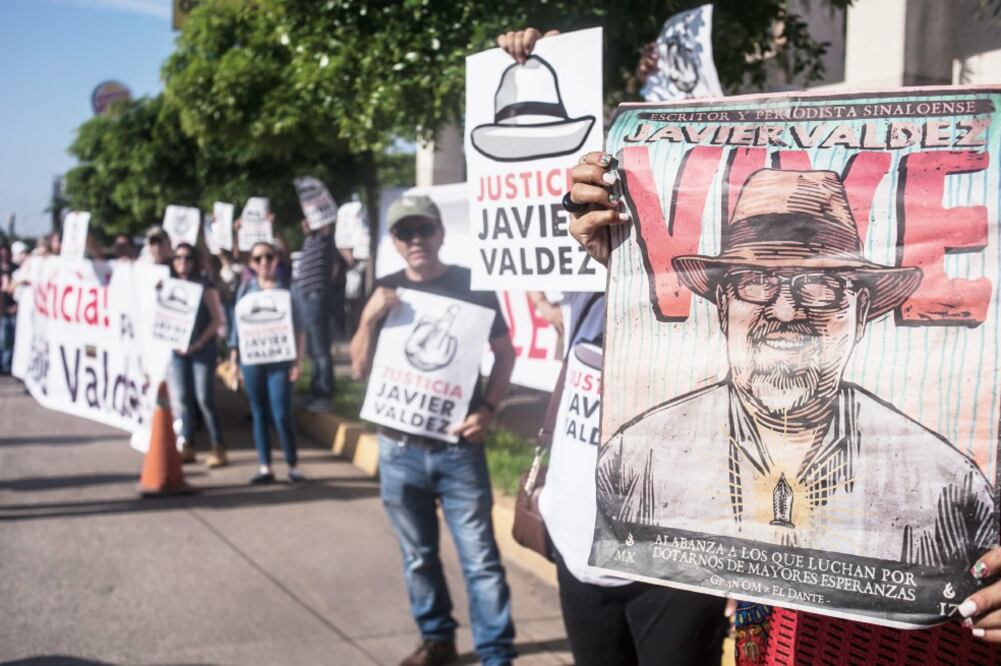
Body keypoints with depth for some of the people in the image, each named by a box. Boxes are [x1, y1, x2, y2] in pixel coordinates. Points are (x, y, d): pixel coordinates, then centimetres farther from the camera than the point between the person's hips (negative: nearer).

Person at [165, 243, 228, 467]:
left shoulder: (205, 287, 0)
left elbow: (217, 320, -5)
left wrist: (199, 343, -14)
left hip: (202, 349, -4)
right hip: (176, 349, 4)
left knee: (204, 399, -7)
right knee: (180, 398, 1)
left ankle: (217, 448, -2)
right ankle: (186, 447, 7)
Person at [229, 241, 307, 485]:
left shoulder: (286, 289, 1)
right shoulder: (246, 288, 8)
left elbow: (299, 329, 1)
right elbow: (238, 324, 10)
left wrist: (297, 362, -4)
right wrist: (233, 359, 6)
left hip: (280, 360, -3)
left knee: (281, 415, -7)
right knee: (259, 414, 7)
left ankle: (293, 466, 5)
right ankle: (265, 467, 15)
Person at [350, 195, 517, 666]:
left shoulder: (471, 285, -1)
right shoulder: (385, 292, 7)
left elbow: (504, 352, 4)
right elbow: (359, 369, 5)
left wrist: (487, 408, -9)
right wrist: (370, 318, -11)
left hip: (458, 445, -3)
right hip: (399, 447, 3)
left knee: (480, 557, -4)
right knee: (418, 557, 13)